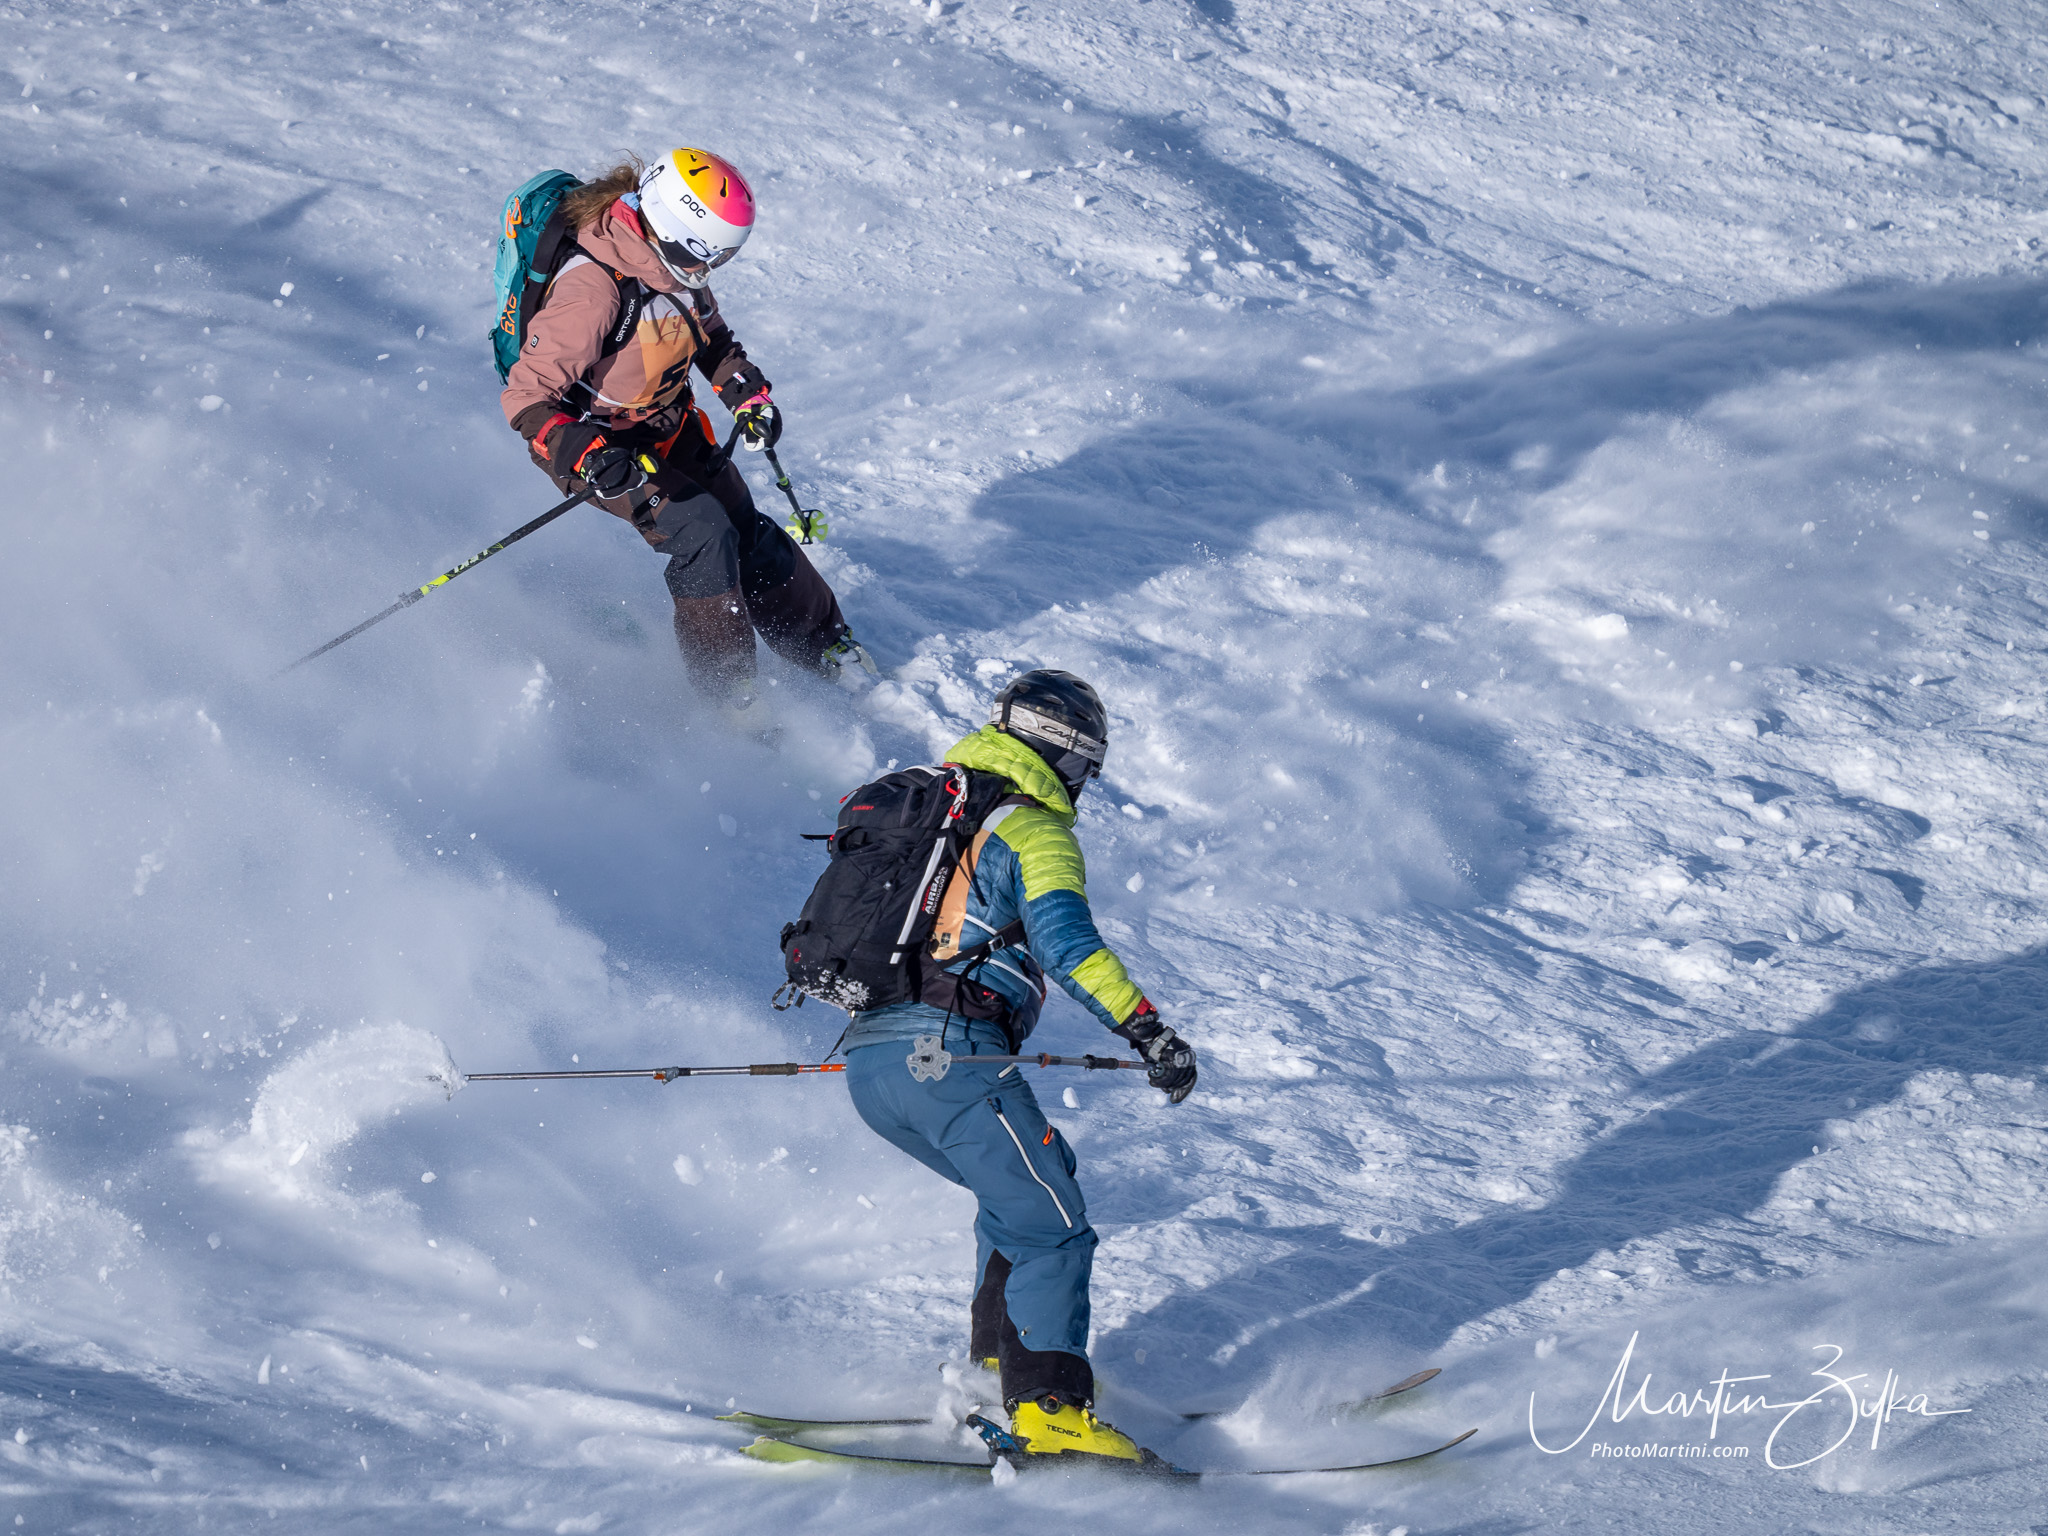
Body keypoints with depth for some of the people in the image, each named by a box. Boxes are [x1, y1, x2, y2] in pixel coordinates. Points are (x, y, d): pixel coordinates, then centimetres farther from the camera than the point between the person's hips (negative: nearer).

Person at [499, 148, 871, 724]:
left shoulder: (675, 267, -9)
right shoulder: (593, 290, -35)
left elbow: (710, 335, 14)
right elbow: (527, 398, -33)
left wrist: (747, 392, -2)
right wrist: (586, 457, -46)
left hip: (667, 425, 7)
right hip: (590, 438, -7)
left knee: (746, 531, 5)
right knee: (700, 532, -21)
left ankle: (826, 645, 24)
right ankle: (727, 692, -8)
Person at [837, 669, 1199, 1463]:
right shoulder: (1035, 832, -1)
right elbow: (1064, 938, -18)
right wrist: (1148, 1030, -22)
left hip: (867, 1064, 9)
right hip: (950, 1059, -8)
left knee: (1028, 1182, 26)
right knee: (1051, 1227, -8)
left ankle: (998, 1356, 22)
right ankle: (1047, 1406, -22)